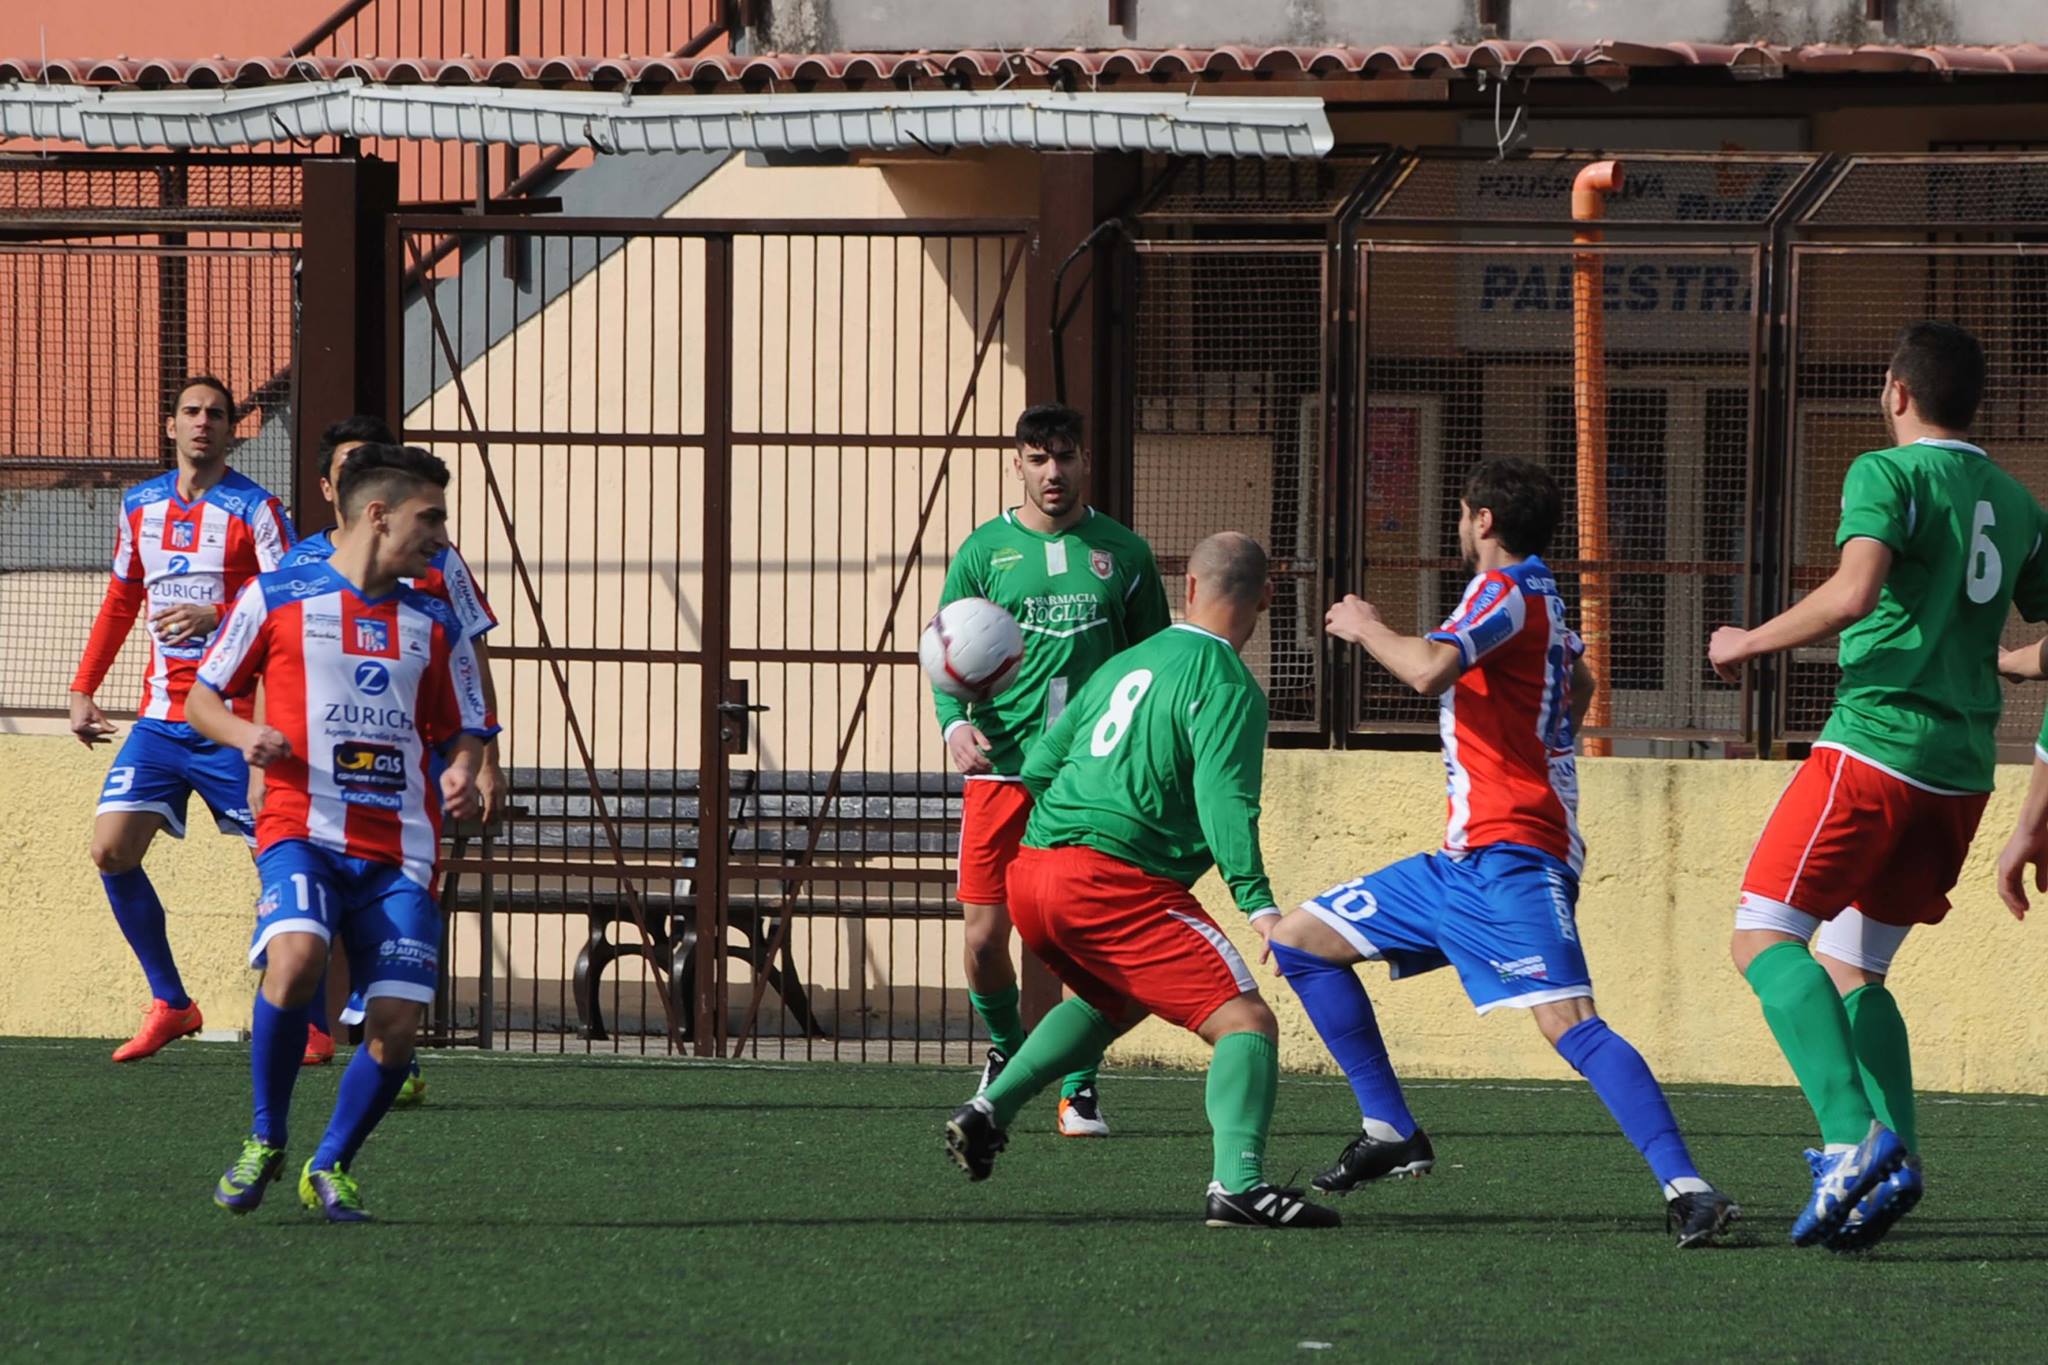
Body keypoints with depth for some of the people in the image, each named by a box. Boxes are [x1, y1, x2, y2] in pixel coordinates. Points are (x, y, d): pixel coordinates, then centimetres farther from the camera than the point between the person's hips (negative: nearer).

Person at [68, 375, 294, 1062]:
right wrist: (83, 689, 17)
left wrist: (217, 617, -25)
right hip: (162, 716, 5)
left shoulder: (255, 510, -4)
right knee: (111, 849, -8)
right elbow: (120, 601, 23)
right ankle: (169, 1005, 3)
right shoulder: (140, 505, 12)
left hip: (234, 720, -5)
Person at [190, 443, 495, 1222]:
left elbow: (462, 732, 22)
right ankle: (265, 1142, -8)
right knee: (297, 958, -30)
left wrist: (461, 776, -1)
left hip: (400, 849, 4)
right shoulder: (276, 599, 5)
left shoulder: (435, 625, 15)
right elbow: (202, 698, 10)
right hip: (302, 828, -4)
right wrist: (245, 734, -11)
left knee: (396, 1024, -8)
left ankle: (330, 1168, 16)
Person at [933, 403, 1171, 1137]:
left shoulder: (1122, 553, 7)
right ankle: (1006, 1047, 27)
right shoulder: (984, 551, 6)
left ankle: (1078, 1087, 6)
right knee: (985, 937, -1)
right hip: (1001, 767, 0)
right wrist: (955, 721, -15)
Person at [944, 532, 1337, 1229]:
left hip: (1029, 868, 8)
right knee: (1246, 1020, -12)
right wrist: (1258, 903, -25)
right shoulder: (1228, 687, -4)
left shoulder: (1127, 663, 20)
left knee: (1111, 999, 36)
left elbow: (1038, 766, 27)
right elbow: (1223, 801, -18)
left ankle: (989, 1110, 25)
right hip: (1115, 878, -8)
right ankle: (1237, 1182, -33)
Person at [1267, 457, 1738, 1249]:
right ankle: (1390, 1131, 13)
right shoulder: (1542, 600, 20)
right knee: (1298, 939, 14)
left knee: (1567, 1022, -24)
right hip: (1465, 862, 10)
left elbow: (1430, 670, -27)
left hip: (1512, 857, -10)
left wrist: (1366, 628, -9)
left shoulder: (1504, 592, -9)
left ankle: (1685, 1189, -32)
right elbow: (1578, 685, 41)